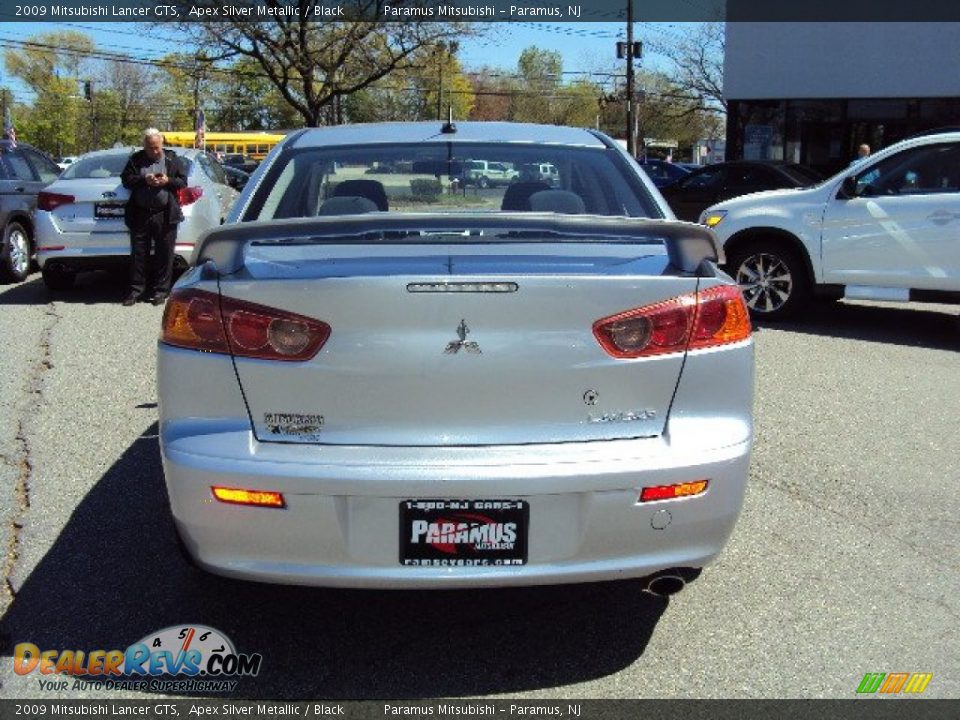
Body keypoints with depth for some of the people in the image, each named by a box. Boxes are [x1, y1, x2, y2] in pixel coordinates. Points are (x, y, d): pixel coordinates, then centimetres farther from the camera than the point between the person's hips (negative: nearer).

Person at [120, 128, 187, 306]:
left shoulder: (172, 160, 9)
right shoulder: (136, 159, 11)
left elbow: (183, 182, 6)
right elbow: (126, 179, 5)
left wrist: (167, 181, -13)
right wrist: (144, 180, -11)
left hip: (164, 216, -1)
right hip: (140, 214, 1)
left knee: (164, 254, 2)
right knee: (138, 253, 4)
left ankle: (161, 290, 11)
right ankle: (136, 290, 12)